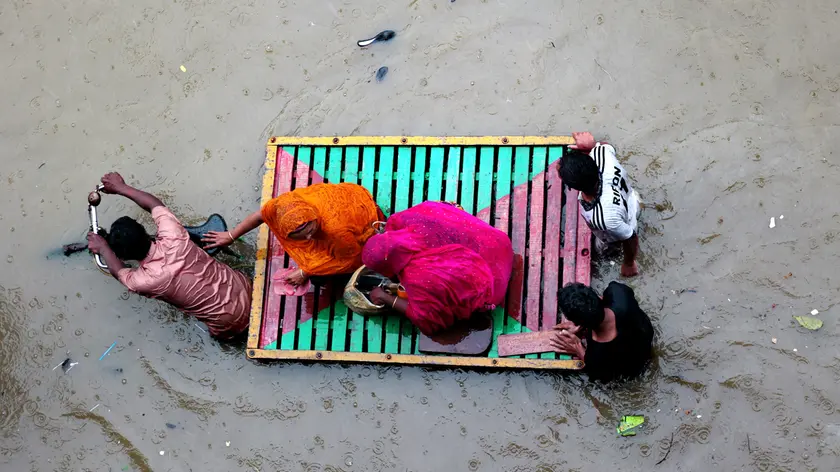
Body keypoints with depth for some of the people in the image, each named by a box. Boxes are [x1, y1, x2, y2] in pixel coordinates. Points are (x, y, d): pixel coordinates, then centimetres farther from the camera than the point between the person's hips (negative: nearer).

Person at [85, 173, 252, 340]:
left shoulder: (142, 281, -23)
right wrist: (121, 187, 14)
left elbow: (118, 271, 3)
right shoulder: (172, 237, -16)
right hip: (242, 286, 3)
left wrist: (103, 248, 19)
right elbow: (155, 204, 5)